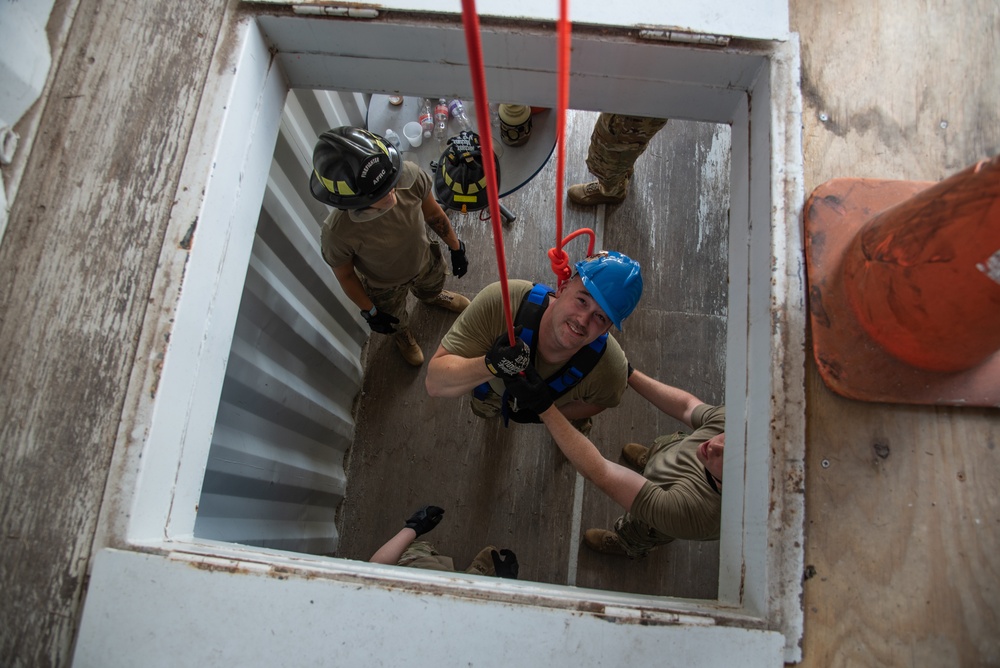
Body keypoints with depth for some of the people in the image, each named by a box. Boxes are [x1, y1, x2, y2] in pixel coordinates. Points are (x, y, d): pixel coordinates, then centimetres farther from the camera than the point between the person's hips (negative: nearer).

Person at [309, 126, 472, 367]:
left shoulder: (410, 176, -39)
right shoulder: (337, 233, -44)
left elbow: (433, 213, -16)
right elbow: (345, 275, -21)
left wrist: (456, 248, -1)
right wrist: (370, 312, -7)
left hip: (425, 261, 2)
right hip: (384, 286, -2)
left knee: (431, 288, 38)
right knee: (395, 320, 33)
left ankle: (433, 297, 76)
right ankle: (402, 333, 70)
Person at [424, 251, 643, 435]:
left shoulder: (611, 371, -42)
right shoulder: (498, 302, -47)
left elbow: (598, 400, -14)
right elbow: (434, 383, -42)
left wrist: (542, 408, -23)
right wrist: (491, 365, -59)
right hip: (493, 388, 0)